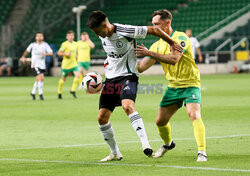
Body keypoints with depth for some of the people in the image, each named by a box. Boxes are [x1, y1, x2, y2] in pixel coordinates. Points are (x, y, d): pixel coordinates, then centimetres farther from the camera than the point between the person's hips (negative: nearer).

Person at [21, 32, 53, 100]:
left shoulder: (45, 45, 0)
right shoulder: (32, 45, -1)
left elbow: (51, 53, -7)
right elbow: (27, 51, 17)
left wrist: (46, 54, -26)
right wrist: (23, 57, 2)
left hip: (42, 65, 4)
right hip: (35, 64, -4)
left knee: (38, 79, 13)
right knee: (41, 78, -19)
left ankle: (33, 93, 33)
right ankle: (40, 93, -10)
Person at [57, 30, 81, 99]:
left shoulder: (75, 44, 9)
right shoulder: (64, 44, -9)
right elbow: (59, 53, -10)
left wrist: (76, 57, 14)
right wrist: (65, 54, -23)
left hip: (74, 64, 4)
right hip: (66, 64, -4)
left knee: (78, 75, -17)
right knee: (63, 79, 6)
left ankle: (73, 90, -5)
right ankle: (59, 92, 27)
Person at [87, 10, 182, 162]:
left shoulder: (126, 31, -19)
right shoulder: (103, 36, 3)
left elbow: (153, 30, -9)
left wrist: (172, 43, -1)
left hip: (128, 76, -7)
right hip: (111, 79, 7)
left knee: (127, 106, -34)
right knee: (102, 118, 2)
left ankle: (145, 144, -38)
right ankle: (115, 153, 18)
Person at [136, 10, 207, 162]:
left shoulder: (181, 38, -13)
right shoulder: (158, 45, 8)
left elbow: (174, 59, -28)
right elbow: (141, 67, 9)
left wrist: (150, 53, -29)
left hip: (190, 84, -7)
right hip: (173, 86, 7)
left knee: (194, 115, -26)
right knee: (160, 121, 8)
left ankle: (202, 152, -28)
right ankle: (168, 144, 37)